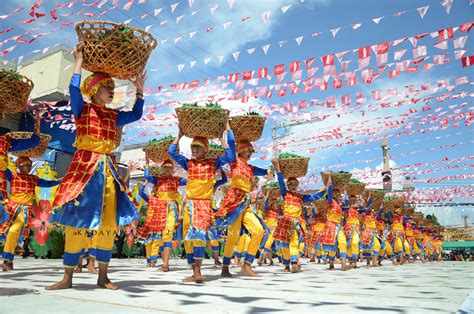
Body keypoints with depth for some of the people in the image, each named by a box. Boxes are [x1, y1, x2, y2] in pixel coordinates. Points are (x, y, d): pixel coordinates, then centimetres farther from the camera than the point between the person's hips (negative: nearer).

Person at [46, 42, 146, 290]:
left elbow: (136, 115, 24)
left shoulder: (113, 116, 17)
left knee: (109, 223, 3)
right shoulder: (82, 109, 3)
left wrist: (139, 91, 19)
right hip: (84, 166, -5)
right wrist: (79, 61, -10)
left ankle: (103, 276, 13)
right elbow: (74, 88, -15)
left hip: (107, 169, 5)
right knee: (77, 222, -4)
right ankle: (68, 277, 7)